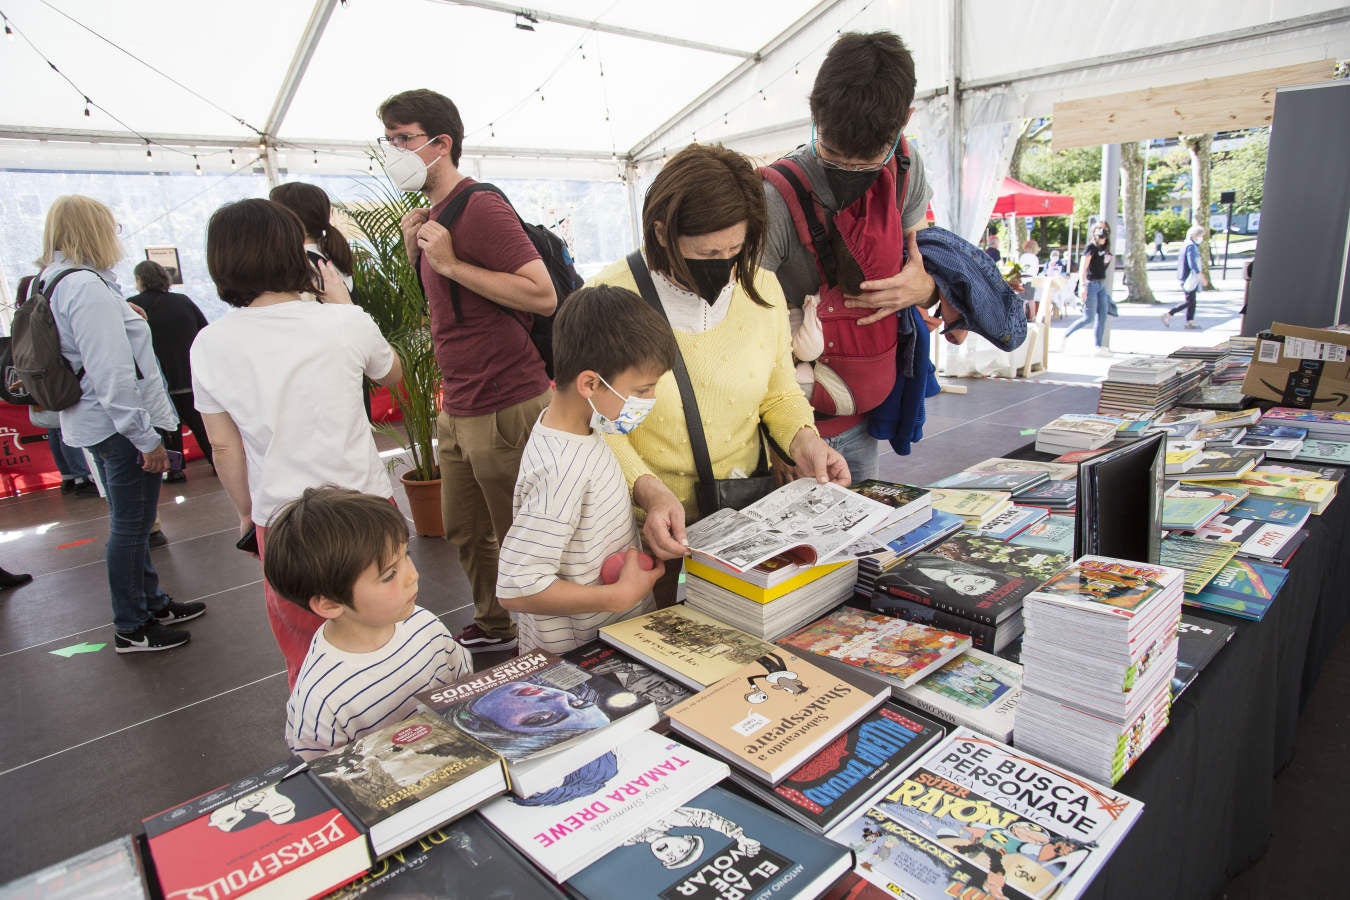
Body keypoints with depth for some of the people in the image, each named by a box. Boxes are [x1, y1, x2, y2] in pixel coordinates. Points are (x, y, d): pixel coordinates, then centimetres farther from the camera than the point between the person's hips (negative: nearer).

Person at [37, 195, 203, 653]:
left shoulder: (57, 284, 11)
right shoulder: (88, 288, -19)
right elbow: (111, 372, -23)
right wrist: (146, 437, -21)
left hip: (95, 422, 10)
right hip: (119, 425, -10)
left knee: (129, 522, 20)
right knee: (130, 525, 1)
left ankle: (152, 602, 35)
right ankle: (131, 629, 14)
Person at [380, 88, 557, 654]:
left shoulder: (480, 208, -14)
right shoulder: (435, 215, 14)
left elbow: (542, 295, -24)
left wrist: (450, 263, -21)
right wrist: (416, 250, 8)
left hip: (504, 407, -10)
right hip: (457, 409, 10)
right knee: (465, 531, 20)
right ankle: (494, 626, 39)